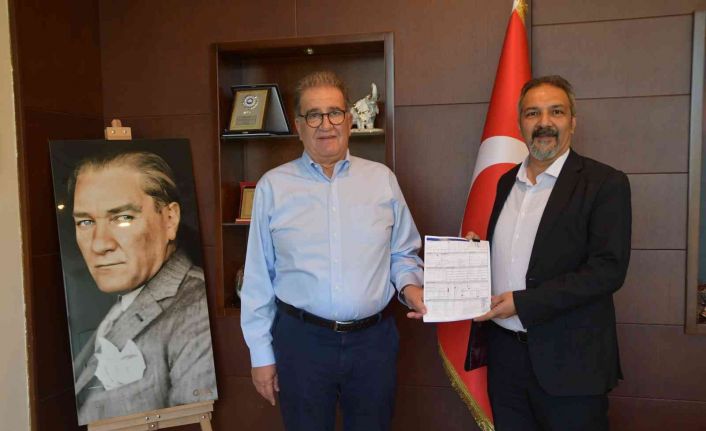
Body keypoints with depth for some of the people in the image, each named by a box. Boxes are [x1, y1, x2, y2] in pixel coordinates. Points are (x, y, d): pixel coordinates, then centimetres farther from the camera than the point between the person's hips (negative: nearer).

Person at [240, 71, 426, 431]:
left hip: (374, 338, 2)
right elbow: (258, 277, 1)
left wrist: (408, 284, -9)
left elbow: (403, 253, 12)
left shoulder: (382, 179, 3)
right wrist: (261, 353, 2)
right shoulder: (273, 187, -2)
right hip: (301, 340, -1)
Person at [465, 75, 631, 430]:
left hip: (569, 361, -5)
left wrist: (522, 303, -19)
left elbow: (608, 270, -17)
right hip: (504, 351, 5)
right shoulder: (507, 181, 10)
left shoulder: (605, 184, -9)